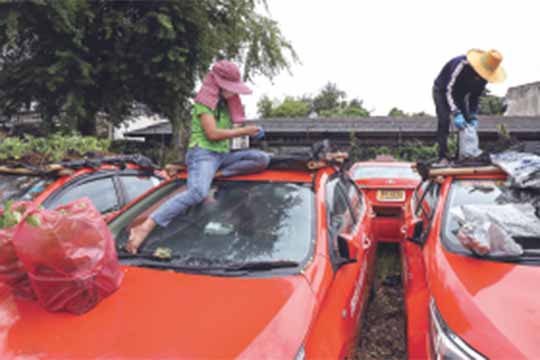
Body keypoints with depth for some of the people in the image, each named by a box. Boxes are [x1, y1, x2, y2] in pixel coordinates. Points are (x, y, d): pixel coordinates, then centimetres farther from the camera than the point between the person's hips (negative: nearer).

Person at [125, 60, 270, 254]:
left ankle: (219, 174, -16)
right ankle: (144, 228, -43)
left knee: (263, 158, -10)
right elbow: (212, 133, -14)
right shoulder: (204, 100, -4)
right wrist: (243, 131, -7)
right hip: (203, 152, -8)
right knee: (198, 192, -37)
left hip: (223, 154, 8)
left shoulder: (225, 103, 20)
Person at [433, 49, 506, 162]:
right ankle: (443, 157, -22)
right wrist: (456, 114, -42)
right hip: (442, 90, -6)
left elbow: (475, 96, -3)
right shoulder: (462, 64, -36)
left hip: (460, 95, 7)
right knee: (444, 120, -21)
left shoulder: (484, 74, -15)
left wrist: (473, 116, -13)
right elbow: (449, 90, -36)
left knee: (468, 123, -4)